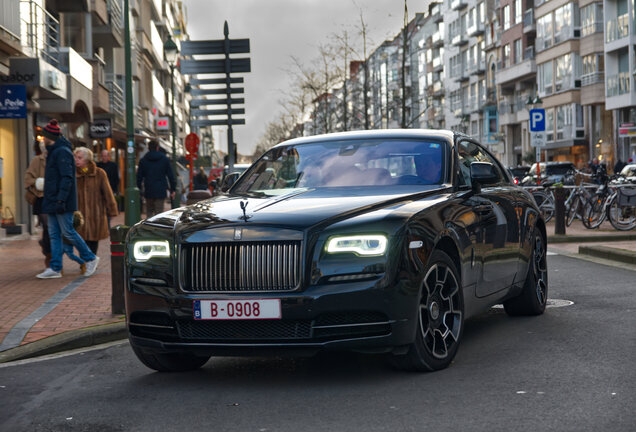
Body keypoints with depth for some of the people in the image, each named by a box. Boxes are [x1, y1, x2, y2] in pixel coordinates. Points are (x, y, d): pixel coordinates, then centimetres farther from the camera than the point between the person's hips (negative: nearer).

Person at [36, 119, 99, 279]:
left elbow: (67, 178, -21)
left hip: (62, 203, -10)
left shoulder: (62, 152, -14)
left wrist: (60, 199, -26)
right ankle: (55, 268, 8)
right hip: (52, 201, 10)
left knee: (68, 231, -5)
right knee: (54, 234, 7)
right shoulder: (54, 152, 17)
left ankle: (90, 258, 9)